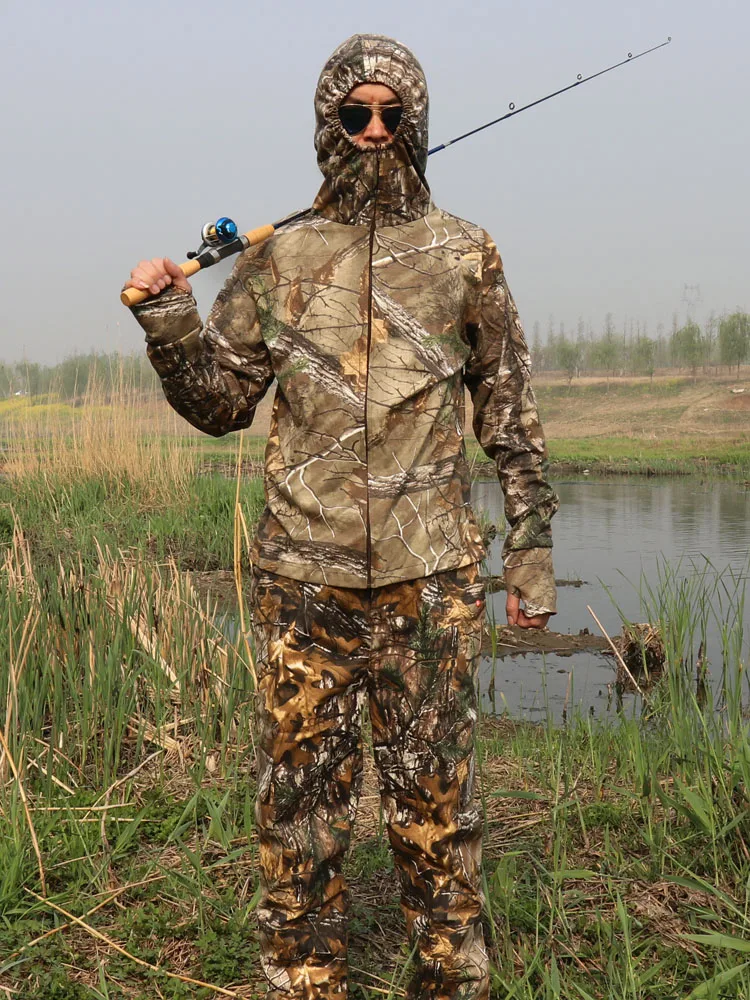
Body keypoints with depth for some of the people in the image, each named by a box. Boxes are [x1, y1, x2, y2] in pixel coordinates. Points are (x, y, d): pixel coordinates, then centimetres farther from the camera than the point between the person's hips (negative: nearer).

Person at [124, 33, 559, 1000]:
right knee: (301, 794, 8)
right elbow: (217, 402, 10)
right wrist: (167, 317, -7)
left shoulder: (464, 255, 4)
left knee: (433, 796, 8)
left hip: (428, 576, -1)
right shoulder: (278, 258, 7)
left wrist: (530, 554, 5)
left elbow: (511, 417, 7)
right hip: (302, 576, 1)